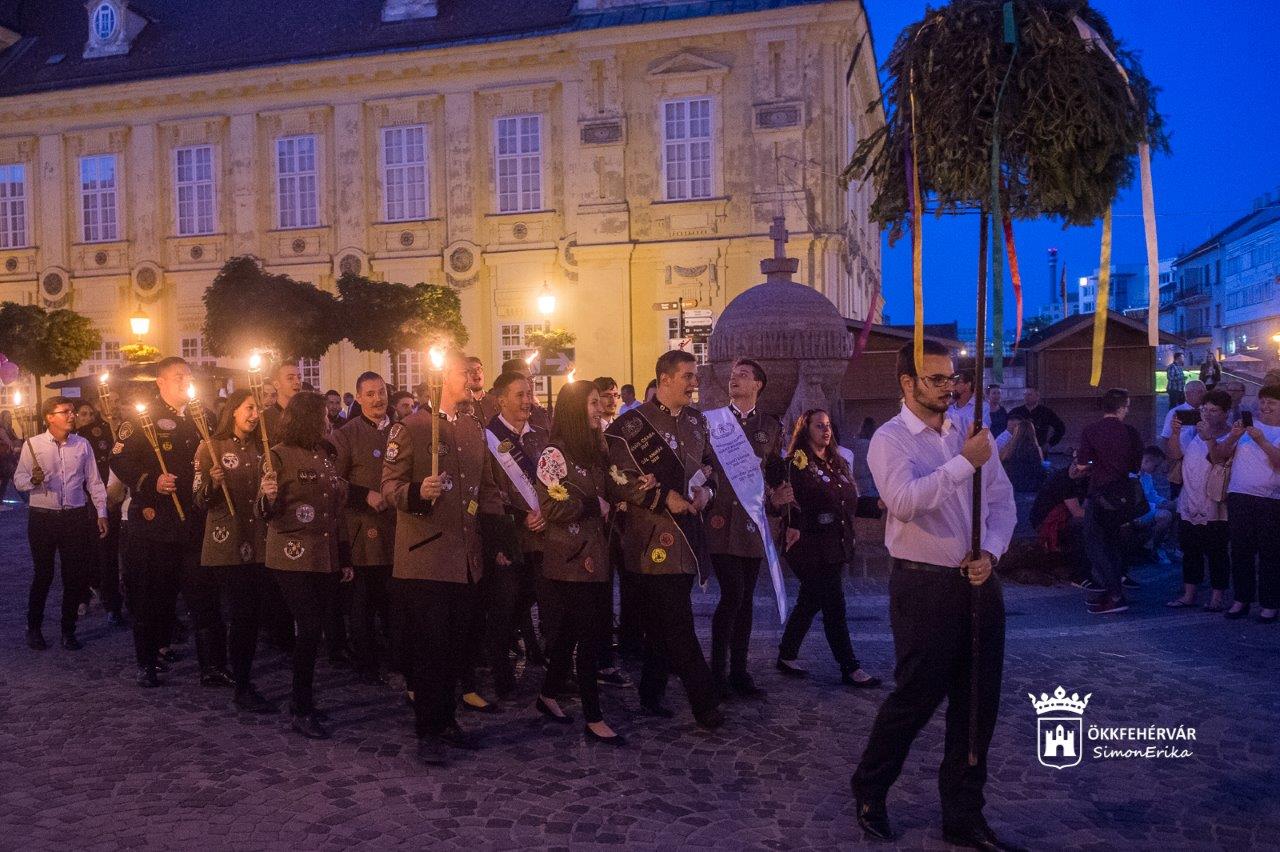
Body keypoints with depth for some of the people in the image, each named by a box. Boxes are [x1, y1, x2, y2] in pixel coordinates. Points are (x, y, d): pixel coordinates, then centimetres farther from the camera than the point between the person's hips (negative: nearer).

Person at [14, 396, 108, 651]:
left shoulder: (82, 445, 5)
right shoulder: (32, 445, -2)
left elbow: (94, 482, 8)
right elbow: (19, 481, -1)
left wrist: (101, 513, 3)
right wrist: (33, 480, -23)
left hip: (76, 517, 2)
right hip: (42, 517, -2)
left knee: (75, 576, 5)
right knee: (42, 575, 6)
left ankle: (68, 630, 20)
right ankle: (34, 628, 25)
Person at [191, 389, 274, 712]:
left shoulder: (260, 448, 12)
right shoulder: (210, 447, -4)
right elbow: (200, 500, -5)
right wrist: (213, 483, -24)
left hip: (258, 544, 6)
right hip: (226, 542, -6)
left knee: (252, 614, 7)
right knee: (243, 615, -8)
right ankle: (242, 689, 0)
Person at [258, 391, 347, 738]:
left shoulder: (326, 454, 12)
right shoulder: (281, 455, -6)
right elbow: (268, 513, -6)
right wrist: (268, 496, -27)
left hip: (326, 556, 6)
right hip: (293, 556, -6)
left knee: (312, 629, 9)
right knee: (309, 629, -9)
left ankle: (302, 699, 23)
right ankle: (301, 711, 2)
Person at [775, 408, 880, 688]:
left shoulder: (838, 463, 16)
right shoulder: (797, 463, -7)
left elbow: (850, 501, 18)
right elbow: (790, 499, -19)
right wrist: (793, 525, -36)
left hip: (837, 547, 8)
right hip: (812, 547, -8)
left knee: (810, 603, 14)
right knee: (835, 609, -4)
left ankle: (787, 657, 26)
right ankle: (850, 669, 4)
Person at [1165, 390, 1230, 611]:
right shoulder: (1192, 431, 8)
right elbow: (1174, 454, 3)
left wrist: (1209, 438, -28)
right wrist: (1175, 432, -10)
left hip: (1214, 507, -5)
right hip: (1189, 505, 5)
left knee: (1217, 553, 2)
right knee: (1190, 551, 12)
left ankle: (1217, 598, 12)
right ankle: (1188, 595, 21)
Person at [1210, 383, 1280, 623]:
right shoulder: (1245, 426, 11)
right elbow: (1216, 456, 6)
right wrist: (1232, 437, -9)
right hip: (1239, 497, 2)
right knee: (1240, 551, 6)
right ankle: (1241, 600, 16)